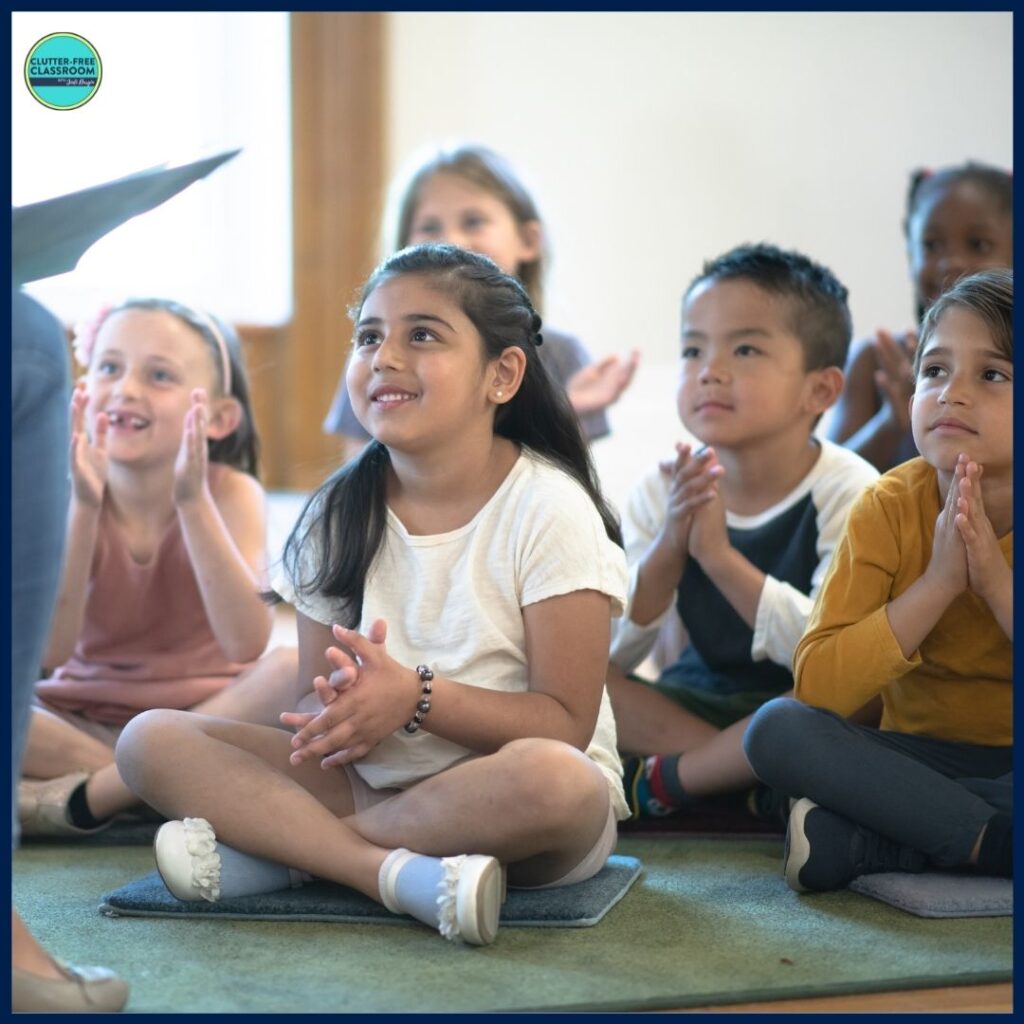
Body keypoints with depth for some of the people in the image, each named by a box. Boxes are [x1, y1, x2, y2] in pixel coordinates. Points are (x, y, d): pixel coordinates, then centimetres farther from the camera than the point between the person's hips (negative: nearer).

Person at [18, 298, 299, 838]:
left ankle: (83, 794, -24)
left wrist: (192, 501, -31)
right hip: (81, 724, 1)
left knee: (295, 667, -31)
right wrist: (83, 506, -27)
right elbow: (48, 652, -19)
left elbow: (246, 644, -25)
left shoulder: (230, 492, -9)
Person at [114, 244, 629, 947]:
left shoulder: (549, 510, -9)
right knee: (150, 741, -12)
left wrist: (415, 696, -27)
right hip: (371, 782, 4)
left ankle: (276, 848, -22)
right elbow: (319, 712, 4)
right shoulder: (336, 516, 4)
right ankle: (398, 872, -29)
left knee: (550, 779, -40)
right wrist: (342, 714, -21)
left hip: (503, 808, -4)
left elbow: (566, 722, -13)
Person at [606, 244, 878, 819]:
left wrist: (719, 556, -31)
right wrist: (666, 550, -24)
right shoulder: (660, 493, -2)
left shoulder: (847, 492, -14)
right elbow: (610, 656, -7)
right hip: (698, 701, 4)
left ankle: (665, 779, -15)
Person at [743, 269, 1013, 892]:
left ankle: (859, 841, -24)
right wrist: (937, 583, -26)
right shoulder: (891, 508, -7)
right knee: (777, 728, -26)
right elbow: (816, 685, -17)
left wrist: (999, 585, -26)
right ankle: (988, 843, -26)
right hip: (921, 756, 1)